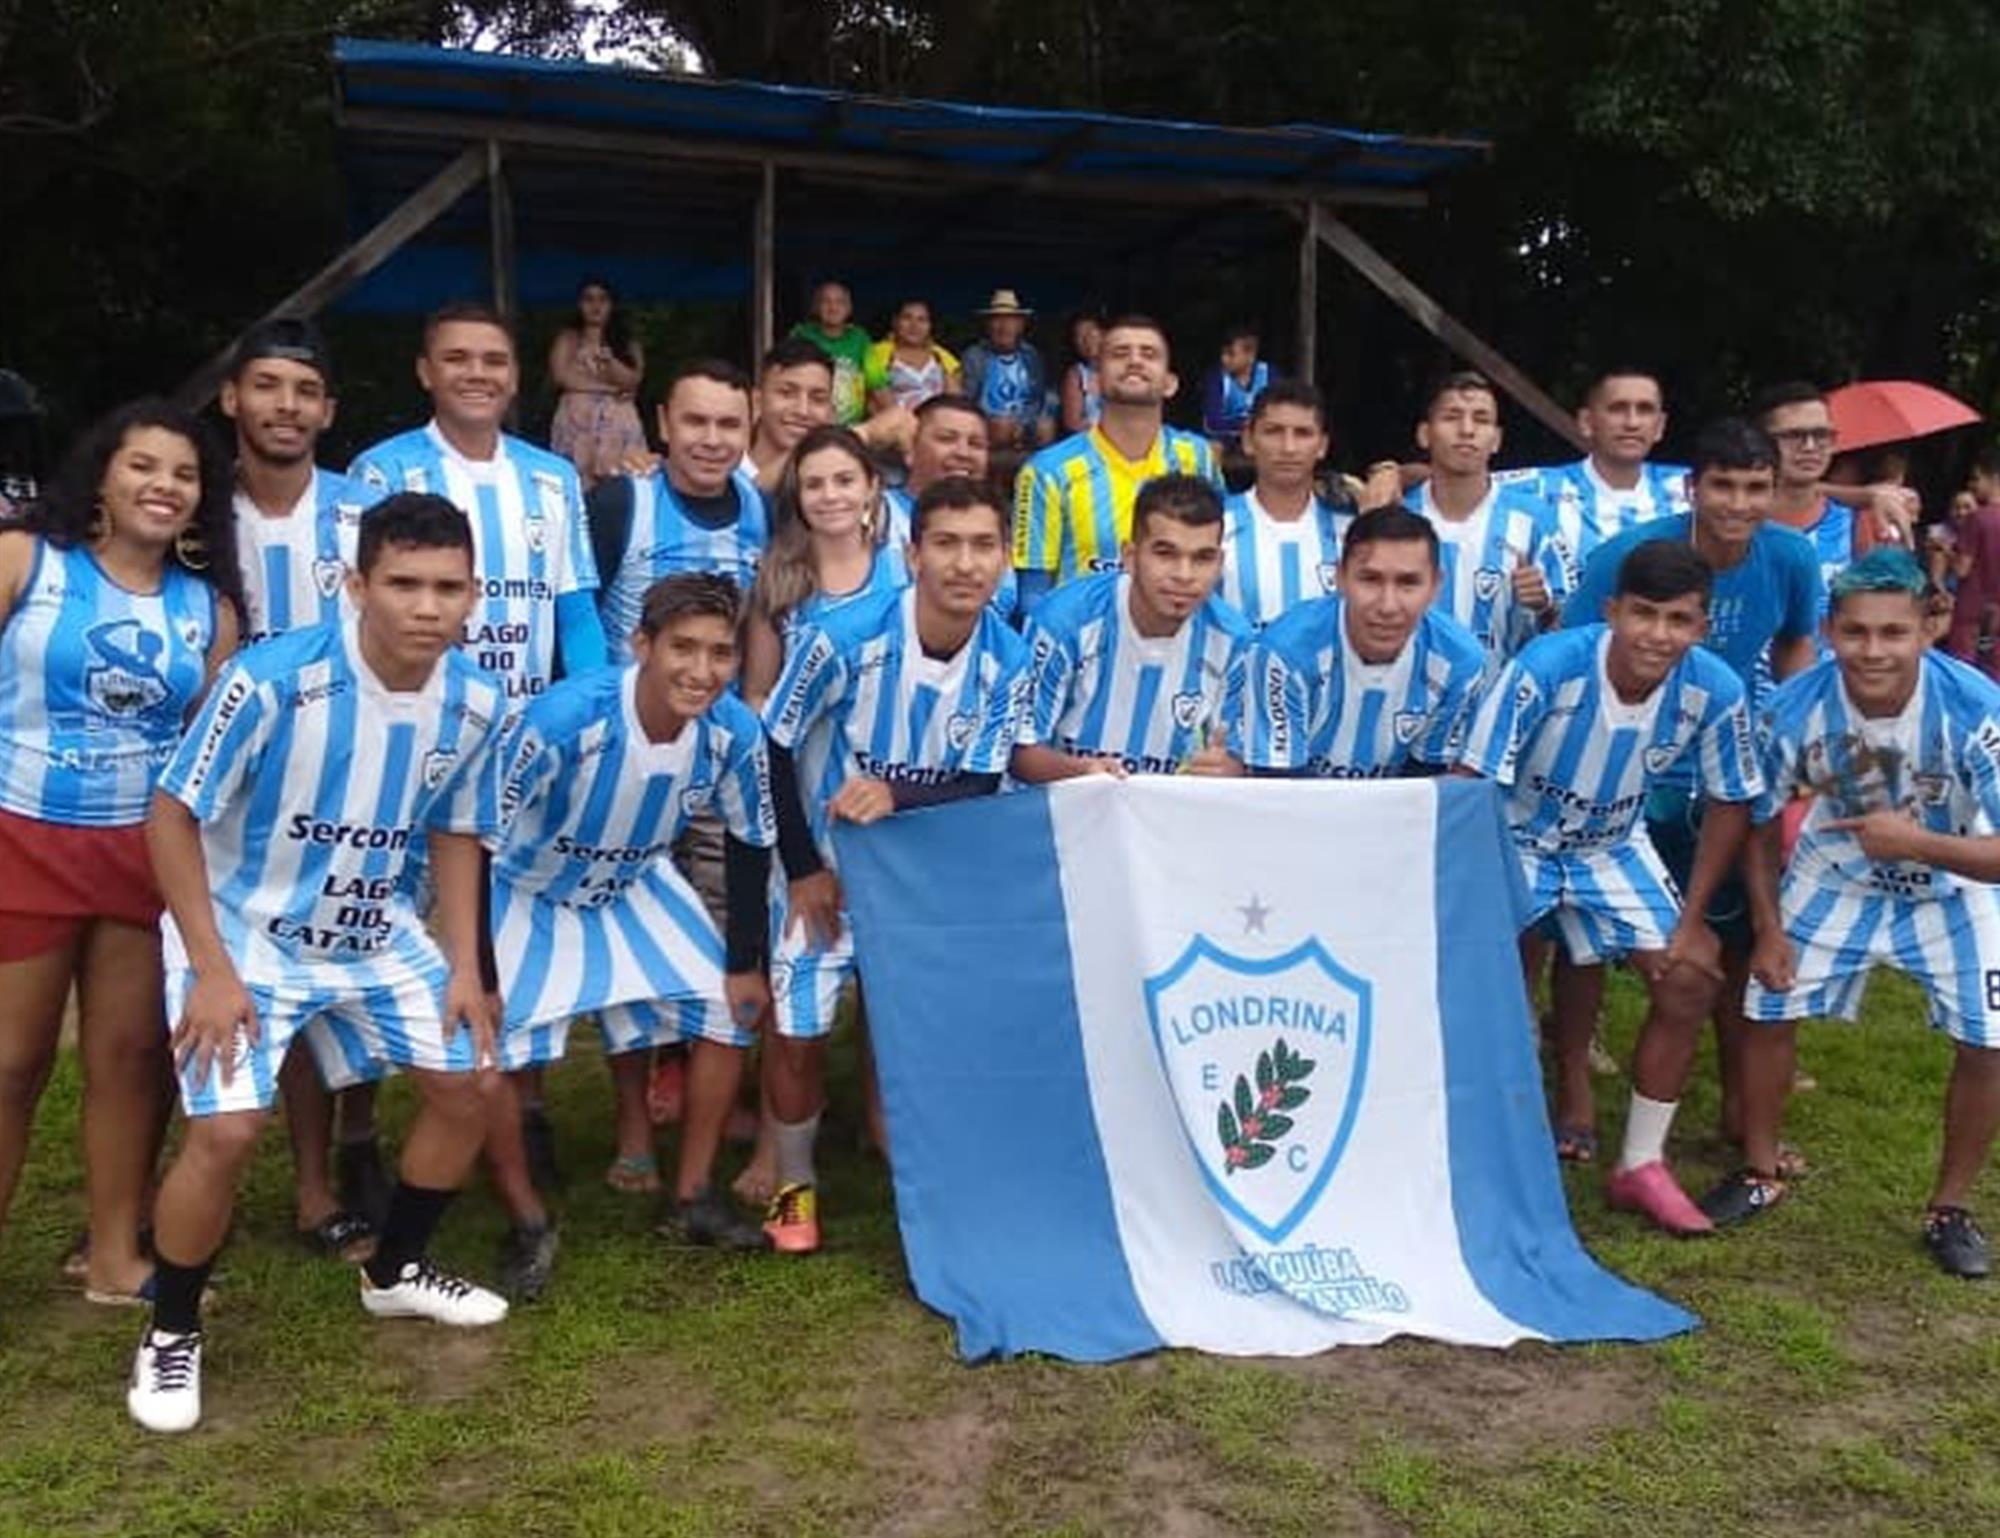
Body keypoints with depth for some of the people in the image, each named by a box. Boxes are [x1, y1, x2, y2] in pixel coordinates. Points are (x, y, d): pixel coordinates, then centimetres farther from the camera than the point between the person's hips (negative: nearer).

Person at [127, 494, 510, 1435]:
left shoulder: (475, 703, -11)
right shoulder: (273, 681, -28)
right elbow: (173, 813, -19)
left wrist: (463, 966, -1)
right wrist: (212, 968, -21)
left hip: (377, 933, 6)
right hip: (248, 932, -5)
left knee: (465, 1088, 7)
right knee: (227, 1132, -18)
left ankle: (395, 1272, 31)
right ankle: (171, 1333, 9)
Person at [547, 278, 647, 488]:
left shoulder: (627, 340, 16)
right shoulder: (568, 338, 11)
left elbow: (633, 380, 3)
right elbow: (562, 376, -3)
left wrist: (609, 359, -15)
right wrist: (610, 388, -2)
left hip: (619, 422, 1)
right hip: (577, 419, -1)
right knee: (579, 483, -10)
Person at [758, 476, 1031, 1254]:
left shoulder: (1008, 660, -14)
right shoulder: (845, 636, -24)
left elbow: (983, 786, -12)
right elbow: (773, 747, -14)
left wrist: (896, 797, -32)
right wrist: (804, 869, -13)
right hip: (825, 863, -2)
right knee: (797, 1032, -2)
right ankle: (795, 1184, 21)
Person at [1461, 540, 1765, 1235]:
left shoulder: (1714, 690, -19)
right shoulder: (1548, 666, -31)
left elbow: (1731, 803, -3)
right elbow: (1470, 783, -26)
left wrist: (1691, 918, -4)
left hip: (1612, 847, 4)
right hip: (1515, 839, -4)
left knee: (1690, 979, -4)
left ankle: (1640, 1166, 13)